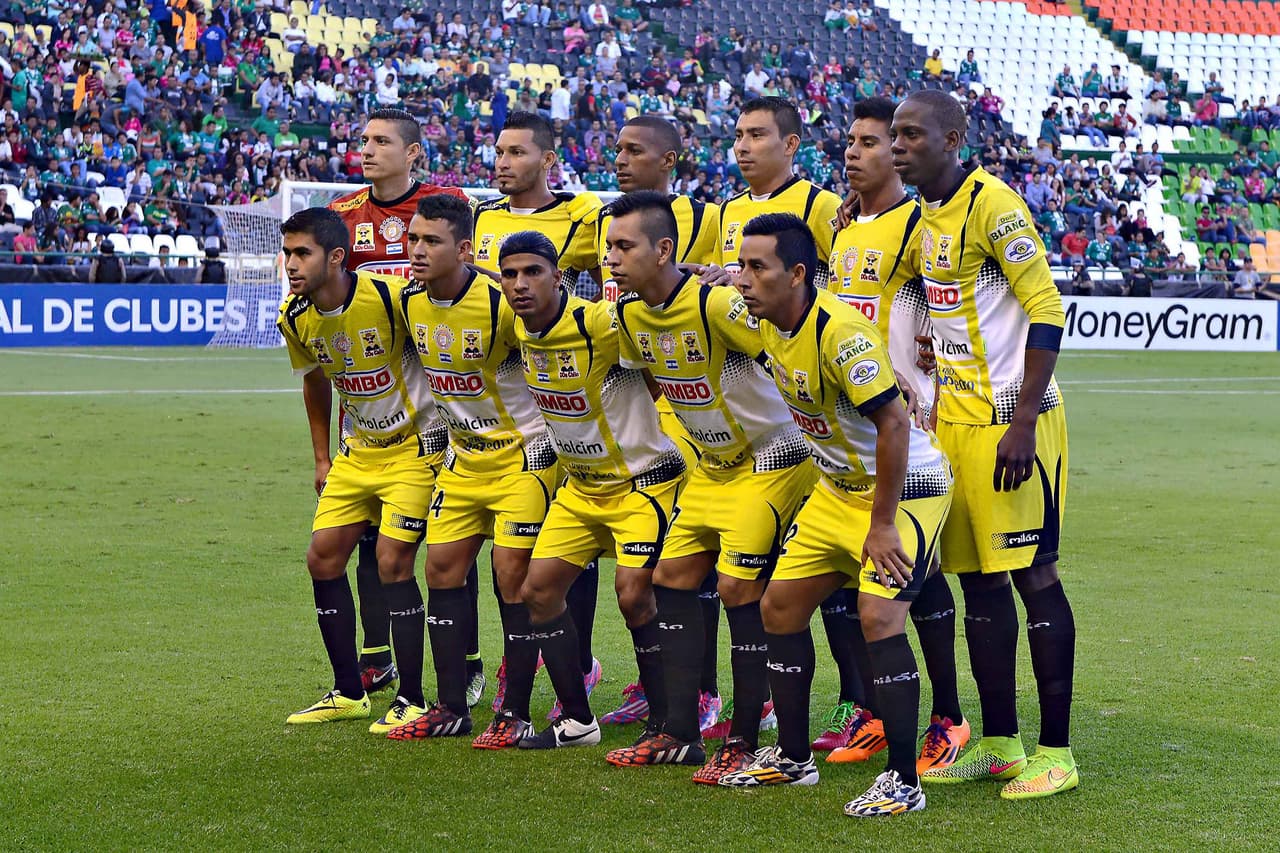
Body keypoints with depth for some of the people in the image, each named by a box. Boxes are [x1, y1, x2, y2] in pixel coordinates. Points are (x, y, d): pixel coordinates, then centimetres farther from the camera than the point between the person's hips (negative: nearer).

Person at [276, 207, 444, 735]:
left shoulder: (391, 297, -25)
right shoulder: (295, 318, -5)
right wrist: (322, 458, 15)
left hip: (415, 443, -7)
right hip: (358, 449, 7)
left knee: (393, 562, -14)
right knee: (323, 557, 3)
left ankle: (411, 701, -3)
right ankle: (348, 693, 16)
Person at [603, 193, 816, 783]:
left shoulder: (714, 302, -27)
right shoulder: (628, 314, -1)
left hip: (771, 459, -9)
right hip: (712, 465, 9)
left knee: (741, 588, -11)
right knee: (672, 577, 6)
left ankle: (745, 741, -1)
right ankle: (679, 735, 14)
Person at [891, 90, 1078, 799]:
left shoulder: (992, 205, -14)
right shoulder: (923, 214, 12)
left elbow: (1046, 311, -16)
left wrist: (1022, 424, -20)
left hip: (1010, 421, -8)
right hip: (954, 417, 9)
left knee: (1033, 574, -5)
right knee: (978, 578, 10)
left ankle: (1056, 752, 0)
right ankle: (999, 745, 18)